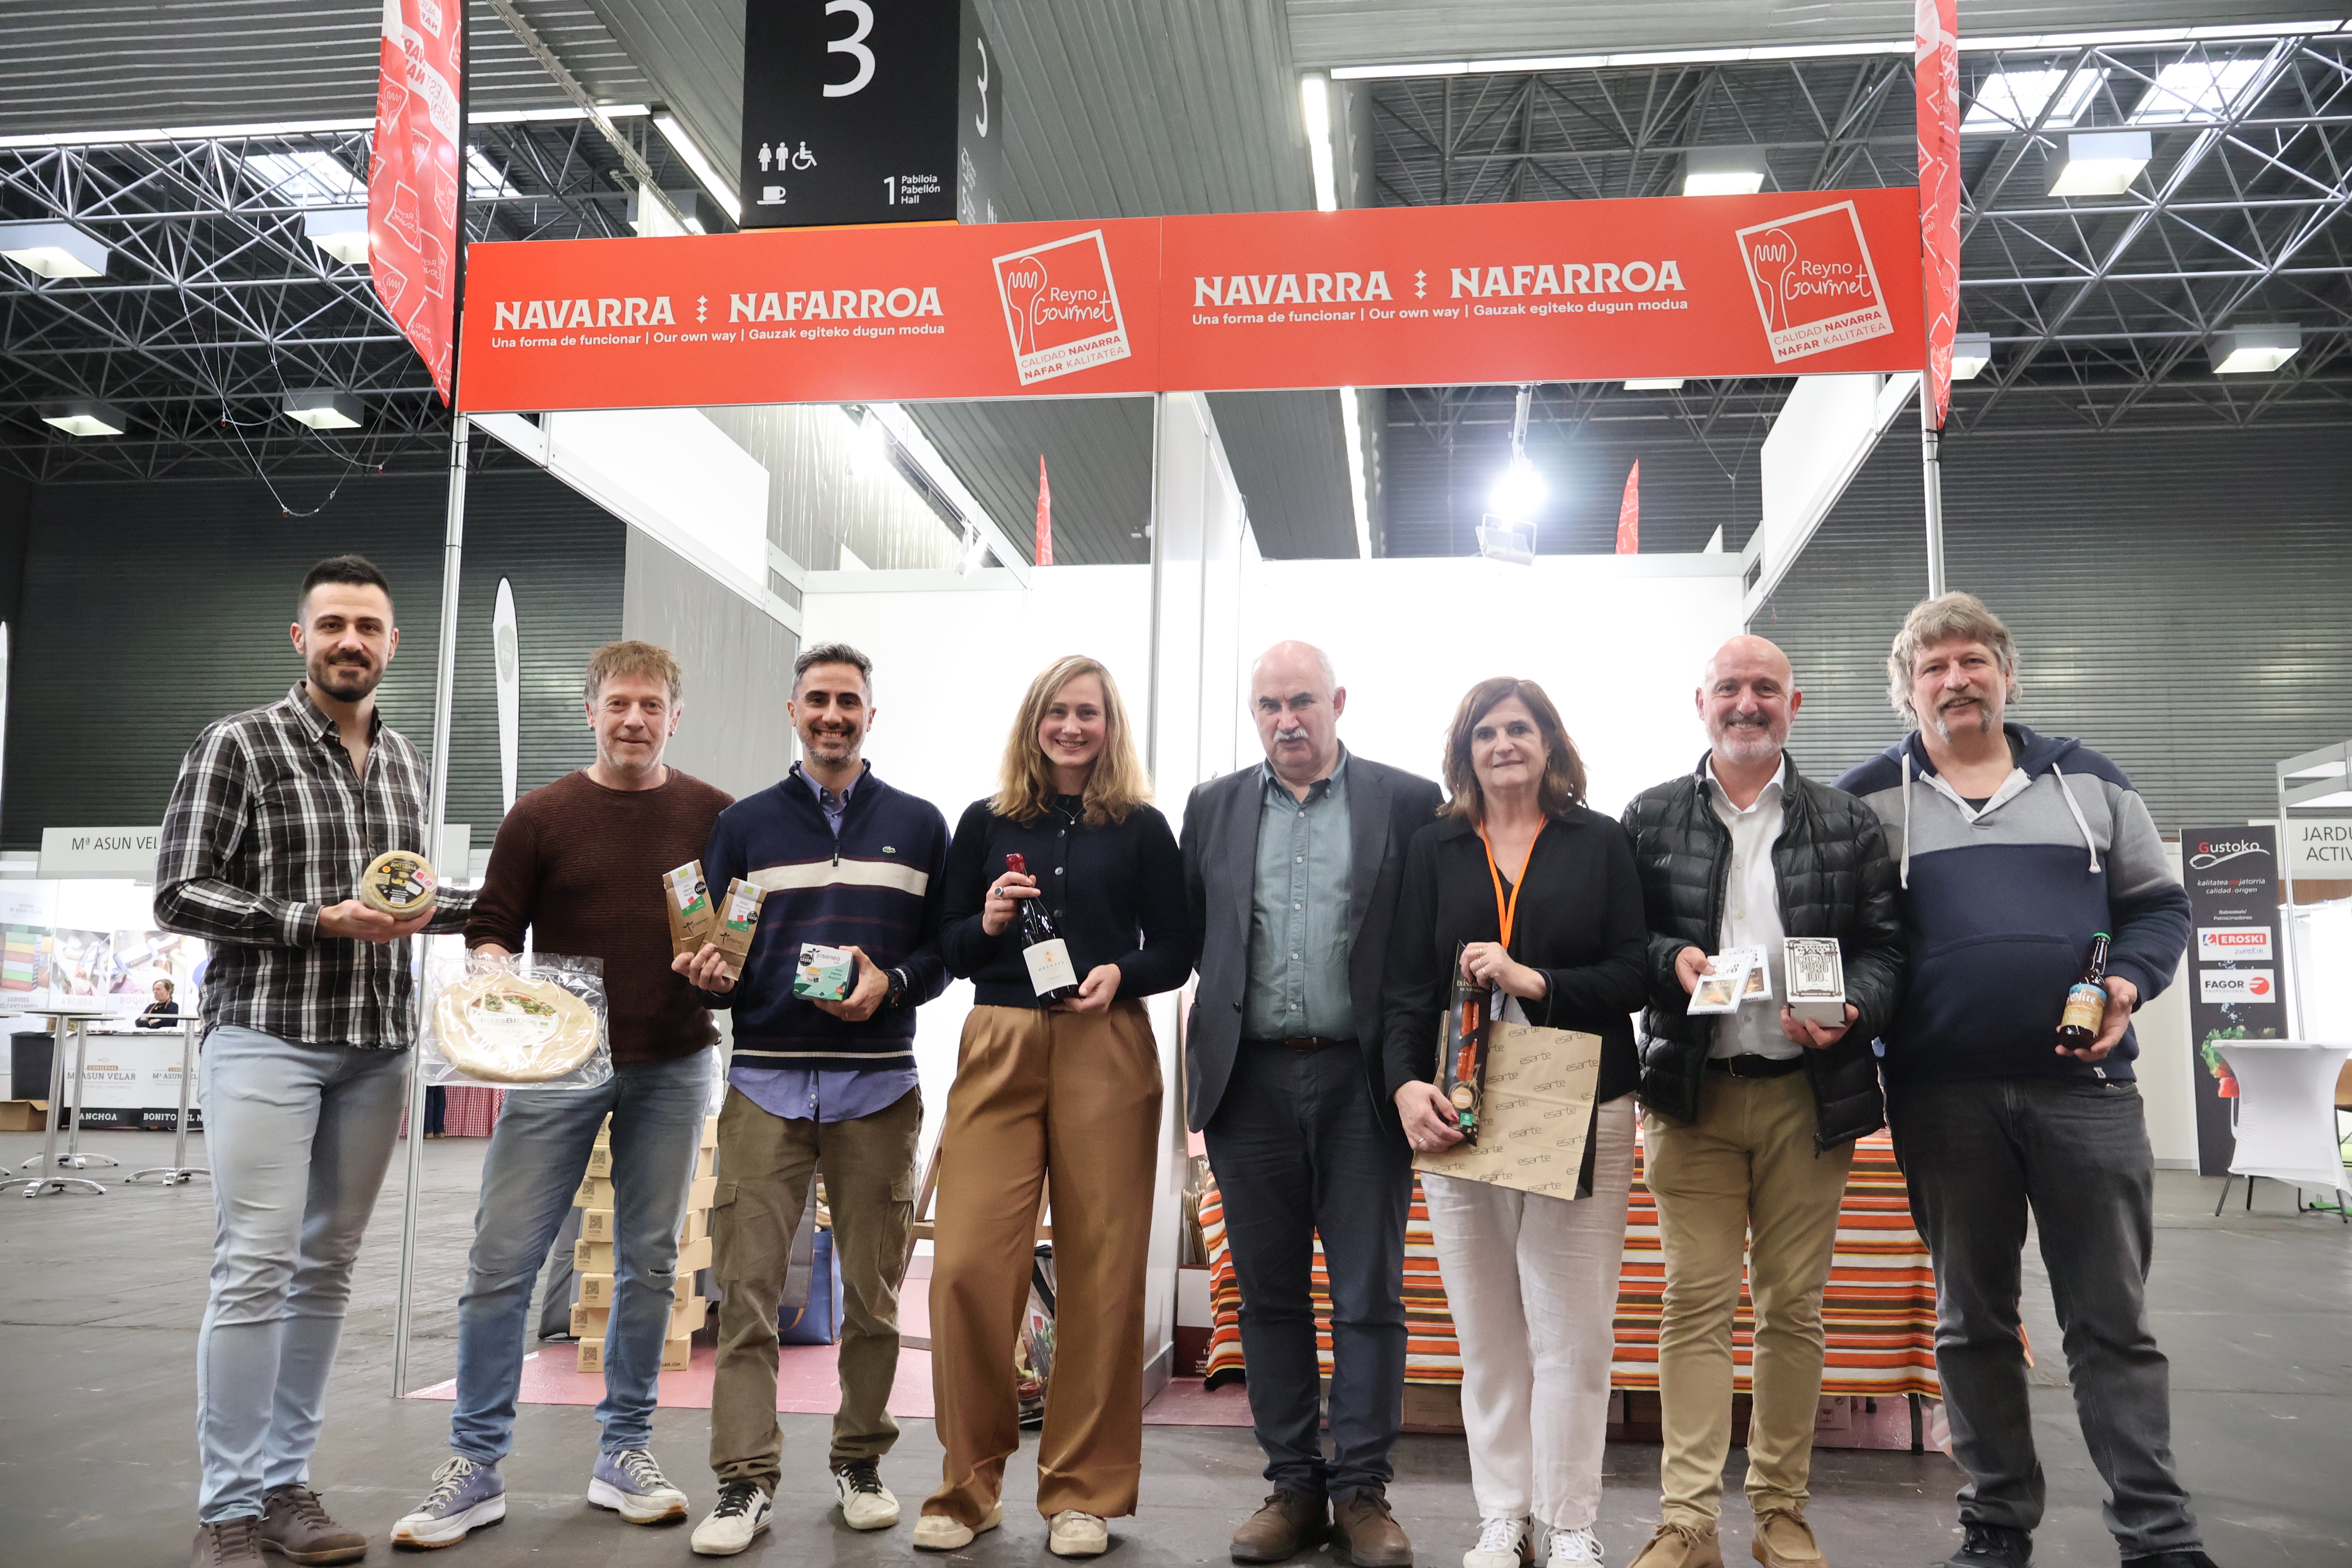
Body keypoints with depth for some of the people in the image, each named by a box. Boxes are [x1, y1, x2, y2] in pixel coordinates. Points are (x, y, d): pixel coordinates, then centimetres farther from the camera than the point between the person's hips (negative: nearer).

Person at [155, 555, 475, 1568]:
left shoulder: (404, 761, 14)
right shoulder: (237, 745, -3)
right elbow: (177, 895, -8)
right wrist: (322, 922, -16)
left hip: (376, 1047, 5)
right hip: (266, 1038, -5)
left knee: (326, 1268, 8)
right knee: (256, 1268, -8)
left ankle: (284, 1486, 17)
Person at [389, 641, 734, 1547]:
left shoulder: (714, 816, 5)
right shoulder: (542, 816, 2)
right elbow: (492, 929, 3)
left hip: (671, 1065, 1)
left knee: (649, 1261, 9)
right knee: (501, 1260, -2)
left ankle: (624, 1453, 22)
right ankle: (475, 1467, 11)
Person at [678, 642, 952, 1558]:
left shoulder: (918, 826, 10)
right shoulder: (744, 825, 11)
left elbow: (948, 950, 7)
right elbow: (713, 954, 11)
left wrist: (890, 984, -11)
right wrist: (711, 977, -11)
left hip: (878, 1085, 0)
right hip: (766, 1082, 0)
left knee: (873, 1290, 6)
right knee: (747, 1286, -4)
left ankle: (860, 1462, 21)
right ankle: (746, 1481, 4)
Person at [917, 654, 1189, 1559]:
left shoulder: (1141, 829, 8)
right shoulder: (986, 824, 12)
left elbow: (1176, 951, 7)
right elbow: (943, 949, 12)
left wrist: (1120, 974, -11)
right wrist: (987, 923, -7)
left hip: (1106, 1055, -1)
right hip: (998, 1050, 1)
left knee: (1100, 1272, 1)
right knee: (968, 1266, -6)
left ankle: (1083, 1491, 15)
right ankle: (970, 1485, 11)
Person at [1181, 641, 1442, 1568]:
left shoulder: (1407, 803, 2)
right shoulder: (1212, 808, 11)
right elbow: (1184, 937, 10)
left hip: (1361, 1080, -2)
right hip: (1251, 1080, 3)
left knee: (1369, 1296, 3)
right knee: (1270, 1294, 9)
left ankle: (1362, 1493, 14)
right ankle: (1294, 1487, 20)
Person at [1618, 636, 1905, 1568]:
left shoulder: (1850, 823, 9)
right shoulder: (1651, 819, 7)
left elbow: (1886, 946, 5)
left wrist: (1851, 1012, -13)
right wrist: (1671, 961, -13)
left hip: (1809, 1095, 1)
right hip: (1691, 1093, -1)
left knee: (1794, 1306, 7)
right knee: (1695, 1304, -1)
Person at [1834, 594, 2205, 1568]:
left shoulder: (2089, 781, 11)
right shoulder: (1867, 799, 6)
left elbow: (2158, 904, 12)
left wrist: (2130, 982, -6)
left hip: (2086, 1088, 1)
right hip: (1942, 1095, 0)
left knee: (2114, 1322, 3)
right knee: (1974, 1321, 9)